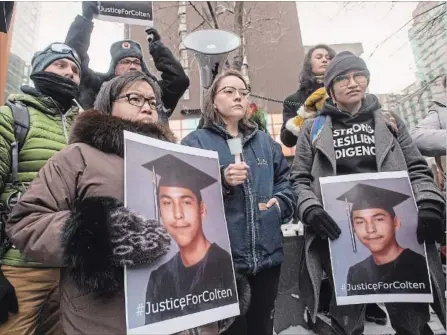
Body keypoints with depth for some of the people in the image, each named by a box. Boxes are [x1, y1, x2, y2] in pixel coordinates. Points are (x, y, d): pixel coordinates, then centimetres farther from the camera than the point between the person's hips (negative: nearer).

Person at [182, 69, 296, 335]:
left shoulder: (265, 142, 13)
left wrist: (280, 203, -3)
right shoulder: (195, 142, -2)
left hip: (267, 254, 5)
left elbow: (285, 181, 16)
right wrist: (221, 181, -23)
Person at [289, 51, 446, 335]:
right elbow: (300, 178, 5)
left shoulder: (389, 121, 17)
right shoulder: (314, 128, 10)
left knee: (410, 312, 9)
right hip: (339, 231, -1)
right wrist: (311, 209, -14)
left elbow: (417, 169, 14)